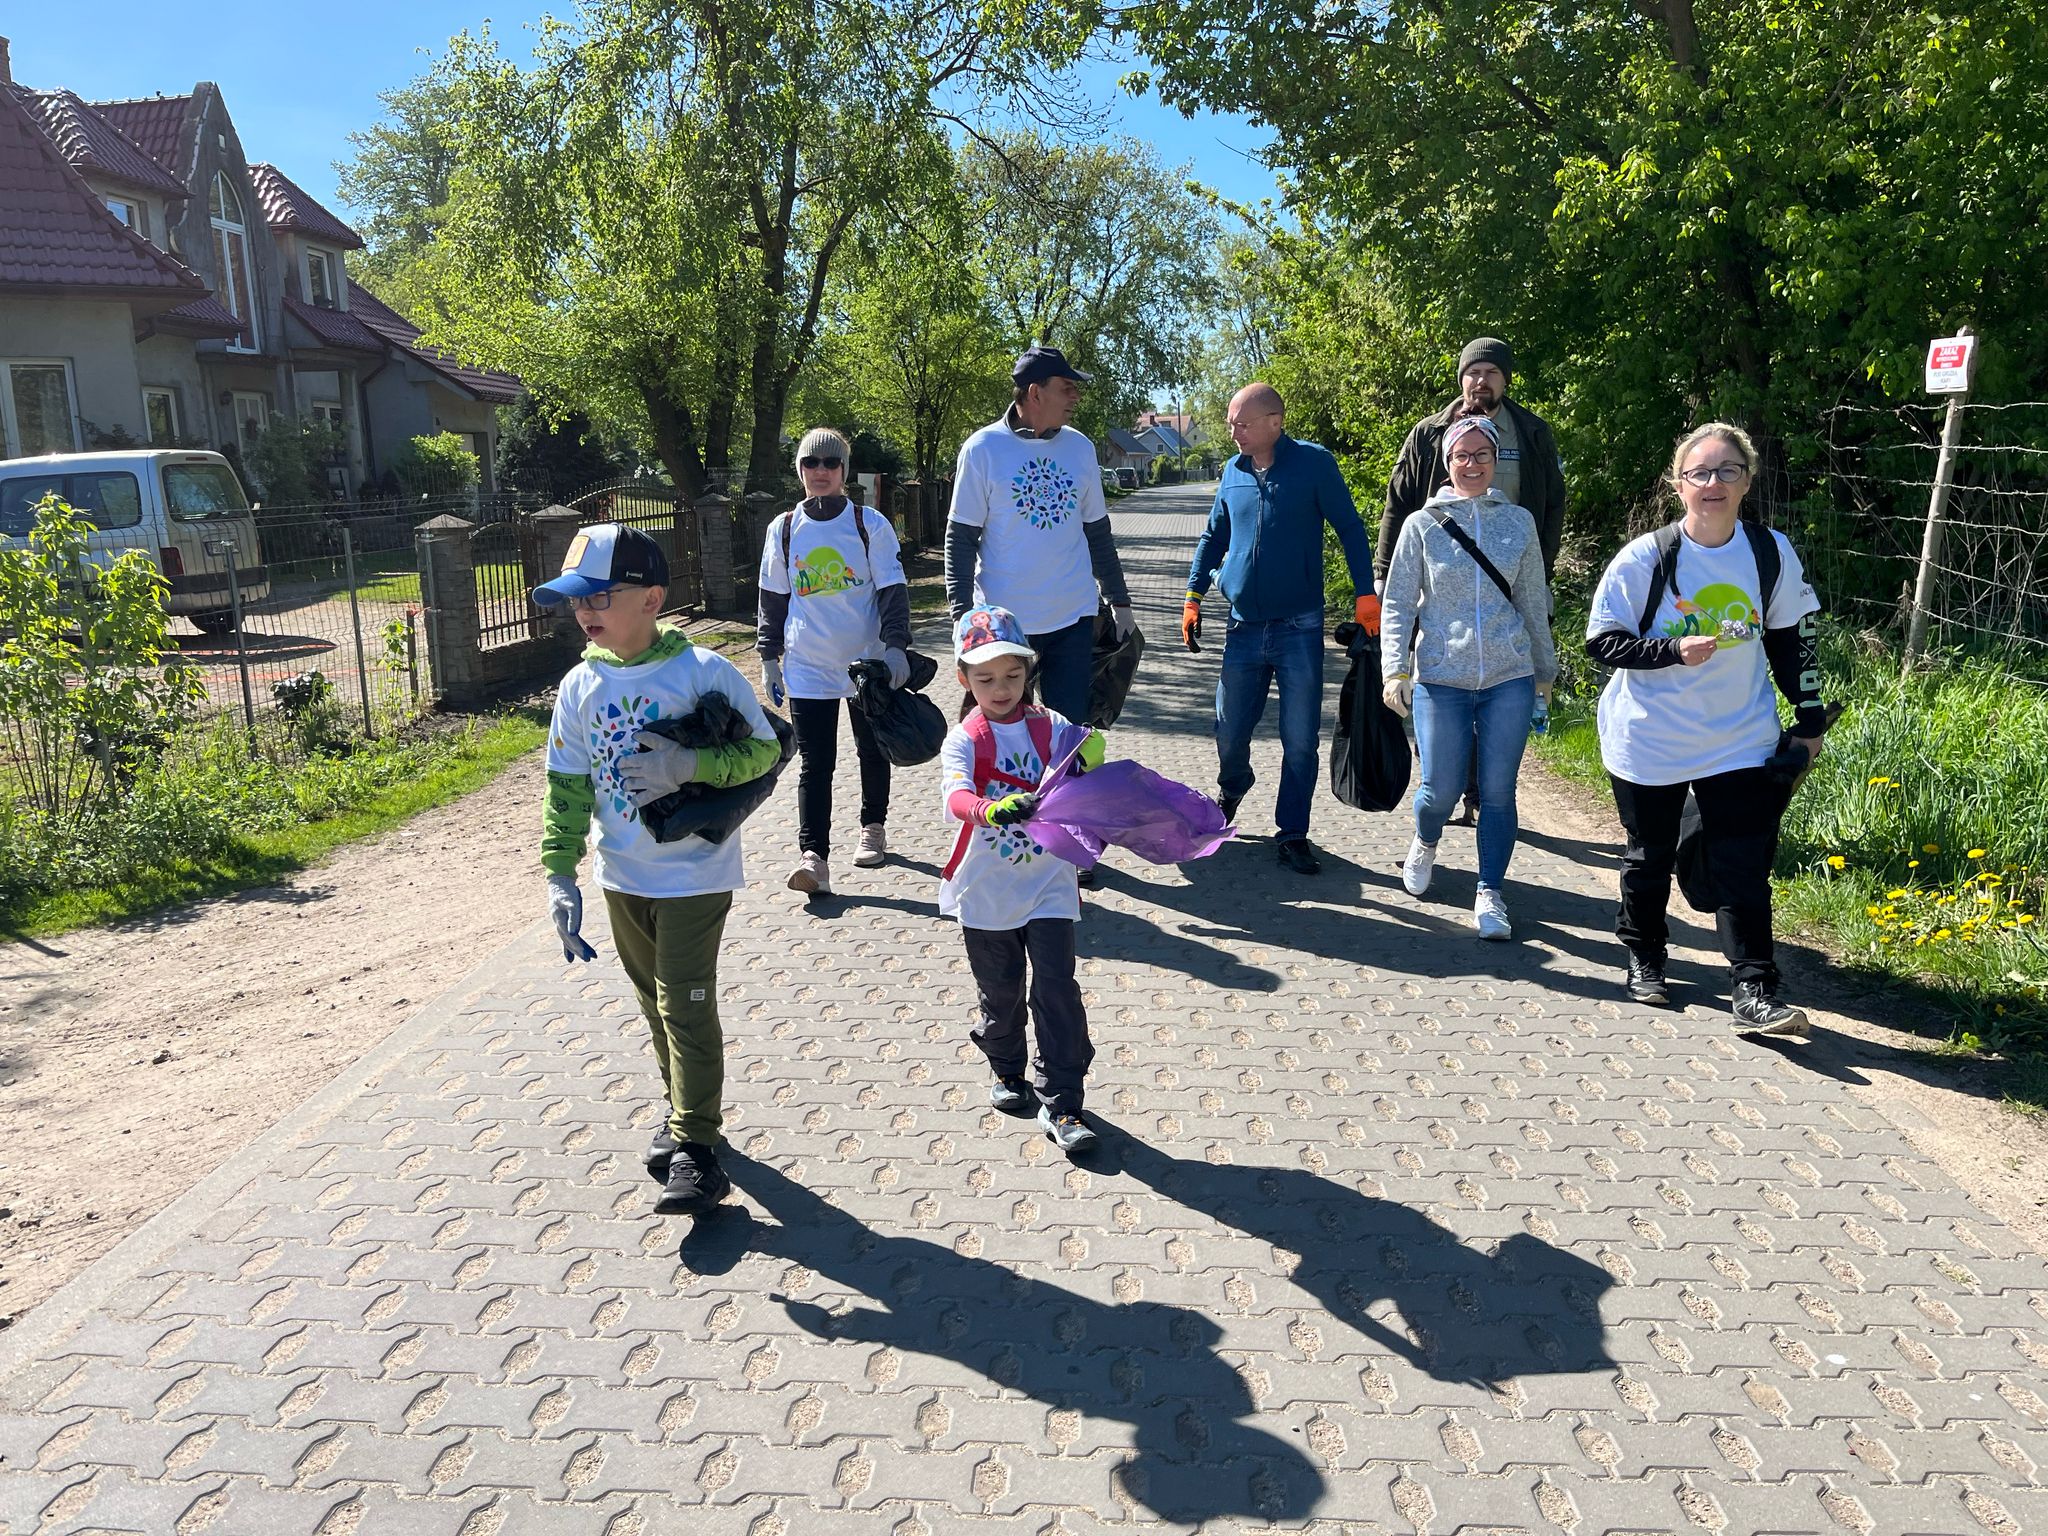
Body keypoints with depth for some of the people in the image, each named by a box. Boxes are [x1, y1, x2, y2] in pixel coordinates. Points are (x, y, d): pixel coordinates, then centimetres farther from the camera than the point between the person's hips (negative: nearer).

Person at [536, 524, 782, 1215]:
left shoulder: (705, 671, -15)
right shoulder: (580, 686, -1)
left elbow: (763, 749, -13)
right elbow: (566, 785, 3)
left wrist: (689, 764, -28)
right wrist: (560, 875, 0)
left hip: (694, 872, -5)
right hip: (621, 876, 6)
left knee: (686, 1006, -5)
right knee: (654, 1001, 18)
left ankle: (695, 1146, 4)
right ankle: (684, 1109, 36)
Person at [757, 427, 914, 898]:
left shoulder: (870, 525, -3)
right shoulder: (784, 529, 4)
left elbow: (893, 590, -4)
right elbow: (772, 597, 11)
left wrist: (895, 644, -15)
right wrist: (769, 656, 11)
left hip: (868, 664, -1)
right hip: (807, 669, 1)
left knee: (873, 752, 14)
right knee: (814, 764, -5)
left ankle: (873, 829, 33)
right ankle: (812, 855, -8)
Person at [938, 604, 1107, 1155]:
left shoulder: (1052, 727, -1)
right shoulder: (964, 738, -8)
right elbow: (955, 797, -27)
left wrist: (1087, 761, -28)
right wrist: (993, 809, -48)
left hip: (1048, 885, 1)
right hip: (986, 891, -1)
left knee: (1057, 991, -3)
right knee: (1000, 991, 14)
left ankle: (1061, 1104, 6)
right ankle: (1007, 1070, 41)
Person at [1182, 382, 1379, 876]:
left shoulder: (1314, 463, -5)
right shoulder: (1233, 471, 7)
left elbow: (1350, 527, -2)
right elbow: (1214, 536, 18)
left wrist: (1365, 593, -8)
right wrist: (1194, 595, 13)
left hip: (1299, 629, -3)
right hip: (1244, 628, 4)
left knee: (1301, 741, 0)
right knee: (1230, 733, 10)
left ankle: (1293, 834, 13)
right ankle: (1230, 792, 41)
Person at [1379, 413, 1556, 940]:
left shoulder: (1518, 521, 7)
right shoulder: (1423, 525, 2)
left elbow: (1533, 602, 14)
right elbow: (1398, 603, 3)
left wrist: (1544, 672, 18)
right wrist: (1396, 670, -6)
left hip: (1509, 679, 1)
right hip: (1440, 678, -1)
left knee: (1498, 792, 0)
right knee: (1441, 789, 0)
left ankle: (1490, 895, 13)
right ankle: (1425, 845, 34)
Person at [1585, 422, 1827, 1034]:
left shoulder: (1773, 554, -3)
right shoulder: (1644, 558, -13)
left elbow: (1790, 641, 8)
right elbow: (1601, 641, -10)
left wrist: (1810, 720, 10)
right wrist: (1674, 650, -25)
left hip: (1742, 743, 2)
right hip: (1650, 745, -1)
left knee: (1746, 869, -4)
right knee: (1649, 858, 15)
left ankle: (1754, 993, 2)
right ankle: (1643, 957, 37)